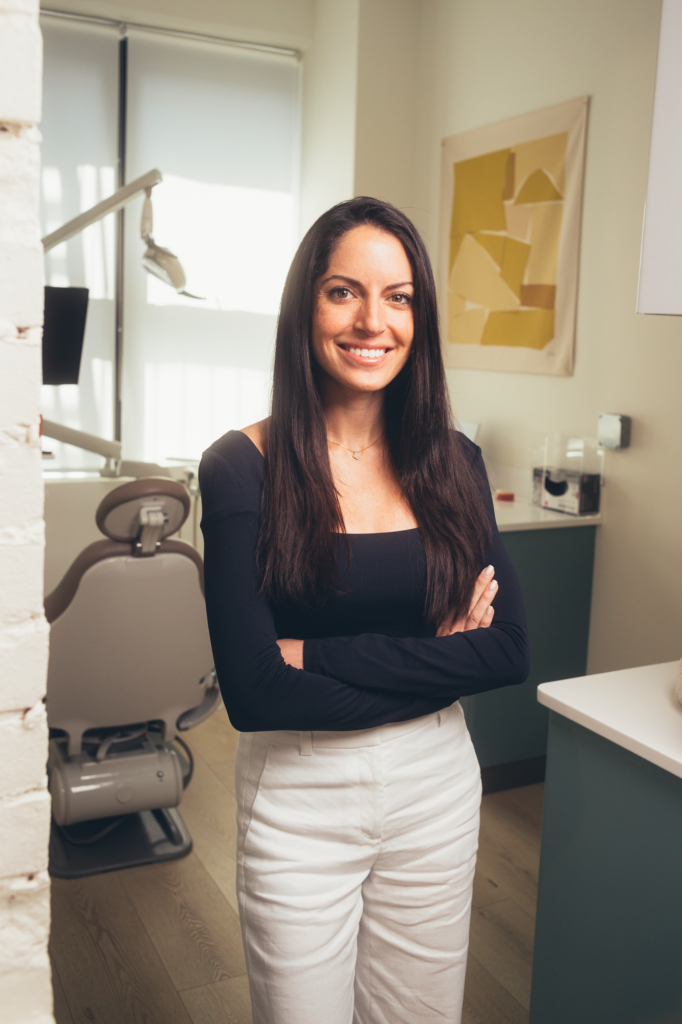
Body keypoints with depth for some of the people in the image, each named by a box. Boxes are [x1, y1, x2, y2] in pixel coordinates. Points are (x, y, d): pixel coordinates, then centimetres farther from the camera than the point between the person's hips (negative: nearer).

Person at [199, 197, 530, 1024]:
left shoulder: (453, 462, -2)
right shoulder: (243, 467, -14)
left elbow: (509, 652, -9)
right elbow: (253, 691, -20)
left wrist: (317, 654, -18)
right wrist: (436, 660, -15)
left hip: (438, 791, 4)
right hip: (299, 799, -3)